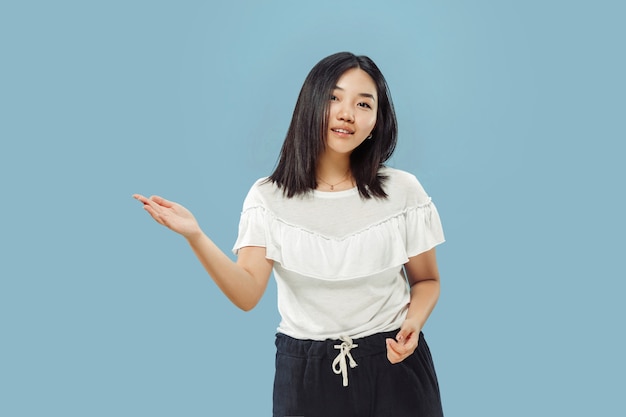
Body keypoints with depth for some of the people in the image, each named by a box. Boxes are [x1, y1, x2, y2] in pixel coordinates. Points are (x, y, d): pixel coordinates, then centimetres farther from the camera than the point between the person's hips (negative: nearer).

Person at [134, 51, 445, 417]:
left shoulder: (403, 191, -5)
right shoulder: (268, 197, -5)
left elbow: (426, 281, 6)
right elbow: (248, 295, -15)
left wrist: (413, 322, -14)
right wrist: (195, 237, -28)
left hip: (394, 366, 0)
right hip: (306, 372, 0)